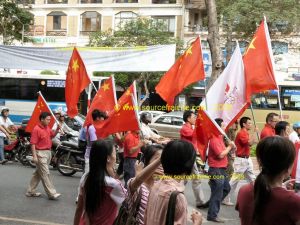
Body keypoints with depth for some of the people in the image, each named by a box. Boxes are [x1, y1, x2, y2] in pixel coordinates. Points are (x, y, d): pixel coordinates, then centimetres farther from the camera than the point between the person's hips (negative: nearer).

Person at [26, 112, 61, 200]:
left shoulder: (47, 128, 8)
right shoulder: (36, 129, -15)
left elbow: (53, 135, 23)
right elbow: (33, 143, -16)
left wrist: (57, 128, 4)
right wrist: (34, 156, -21)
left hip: (48, 152, 9)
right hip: (40, 153, -9)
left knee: (38, 173, 15)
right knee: (45, 174, -7)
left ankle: (31, 191, 26)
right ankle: (51, 193, -5)